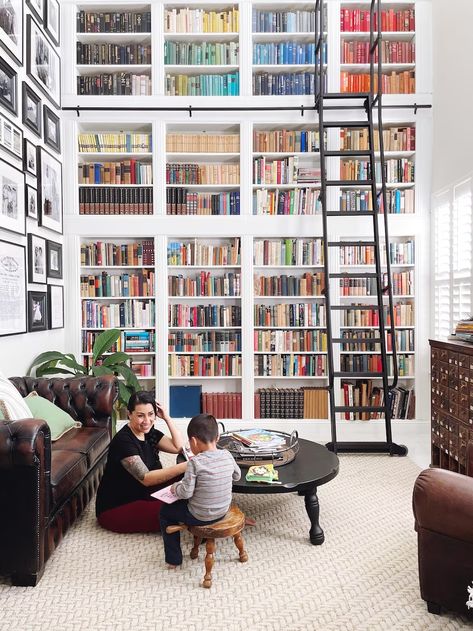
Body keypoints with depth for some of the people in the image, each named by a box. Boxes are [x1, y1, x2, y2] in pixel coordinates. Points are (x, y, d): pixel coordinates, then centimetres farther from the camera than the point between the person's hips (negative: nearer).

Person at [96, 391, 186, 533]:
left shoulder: (150, 432, 1)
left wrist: (166, 418, -9)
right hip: (115, 509, -8)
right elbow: (146, 478, -32)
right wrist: (184, 466, -41)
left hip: (141, 495, 8)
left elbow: (179, 447, -6)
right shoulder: (123, 440, -25)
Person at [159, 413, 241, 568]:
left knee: (165, 511, 18)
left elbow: (186, 492, -22)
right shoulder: (227, 455, -9)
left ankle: (173, 559, 25)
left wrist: (175, 488, -3)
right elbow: (237, 476, 7)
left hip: (200, 517, -6)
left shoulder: (195, 462, -25)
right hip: (223, 511, 6)